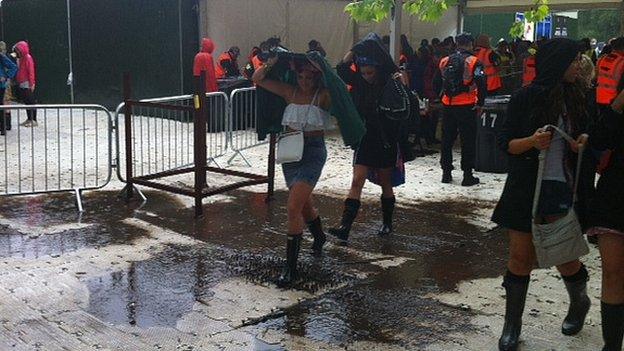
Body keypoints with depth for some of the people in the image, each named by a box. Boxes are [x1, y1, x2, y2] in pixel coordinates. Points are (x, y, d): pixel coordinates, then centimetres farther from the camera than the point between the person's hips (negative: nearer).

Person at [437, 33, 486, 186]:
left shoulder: (445, 61, 6)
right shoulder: (473, 61, -9)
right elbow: (482, 83, -15)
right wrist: (480, 103, -7)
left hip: (448, 105, 4)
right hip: (467, 106, -4)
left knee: (447, 139, 13)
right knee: (468, 140, 3)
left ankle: (446, 173, 18)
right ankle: (467, 175, 4)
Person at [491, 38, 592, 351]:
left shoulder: (576, 97, 6)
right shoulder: (525, 97, -5)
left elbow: (584, 136, 17)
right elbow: (506, 143, -4)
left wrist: (583, 142, -5)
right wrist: (532, 141, -23)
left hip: (564, 189, 3)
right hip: (527, 189, -2)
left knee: (565, 257, 6)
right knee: (521, 258, 4)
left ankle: (579, 301, 39)